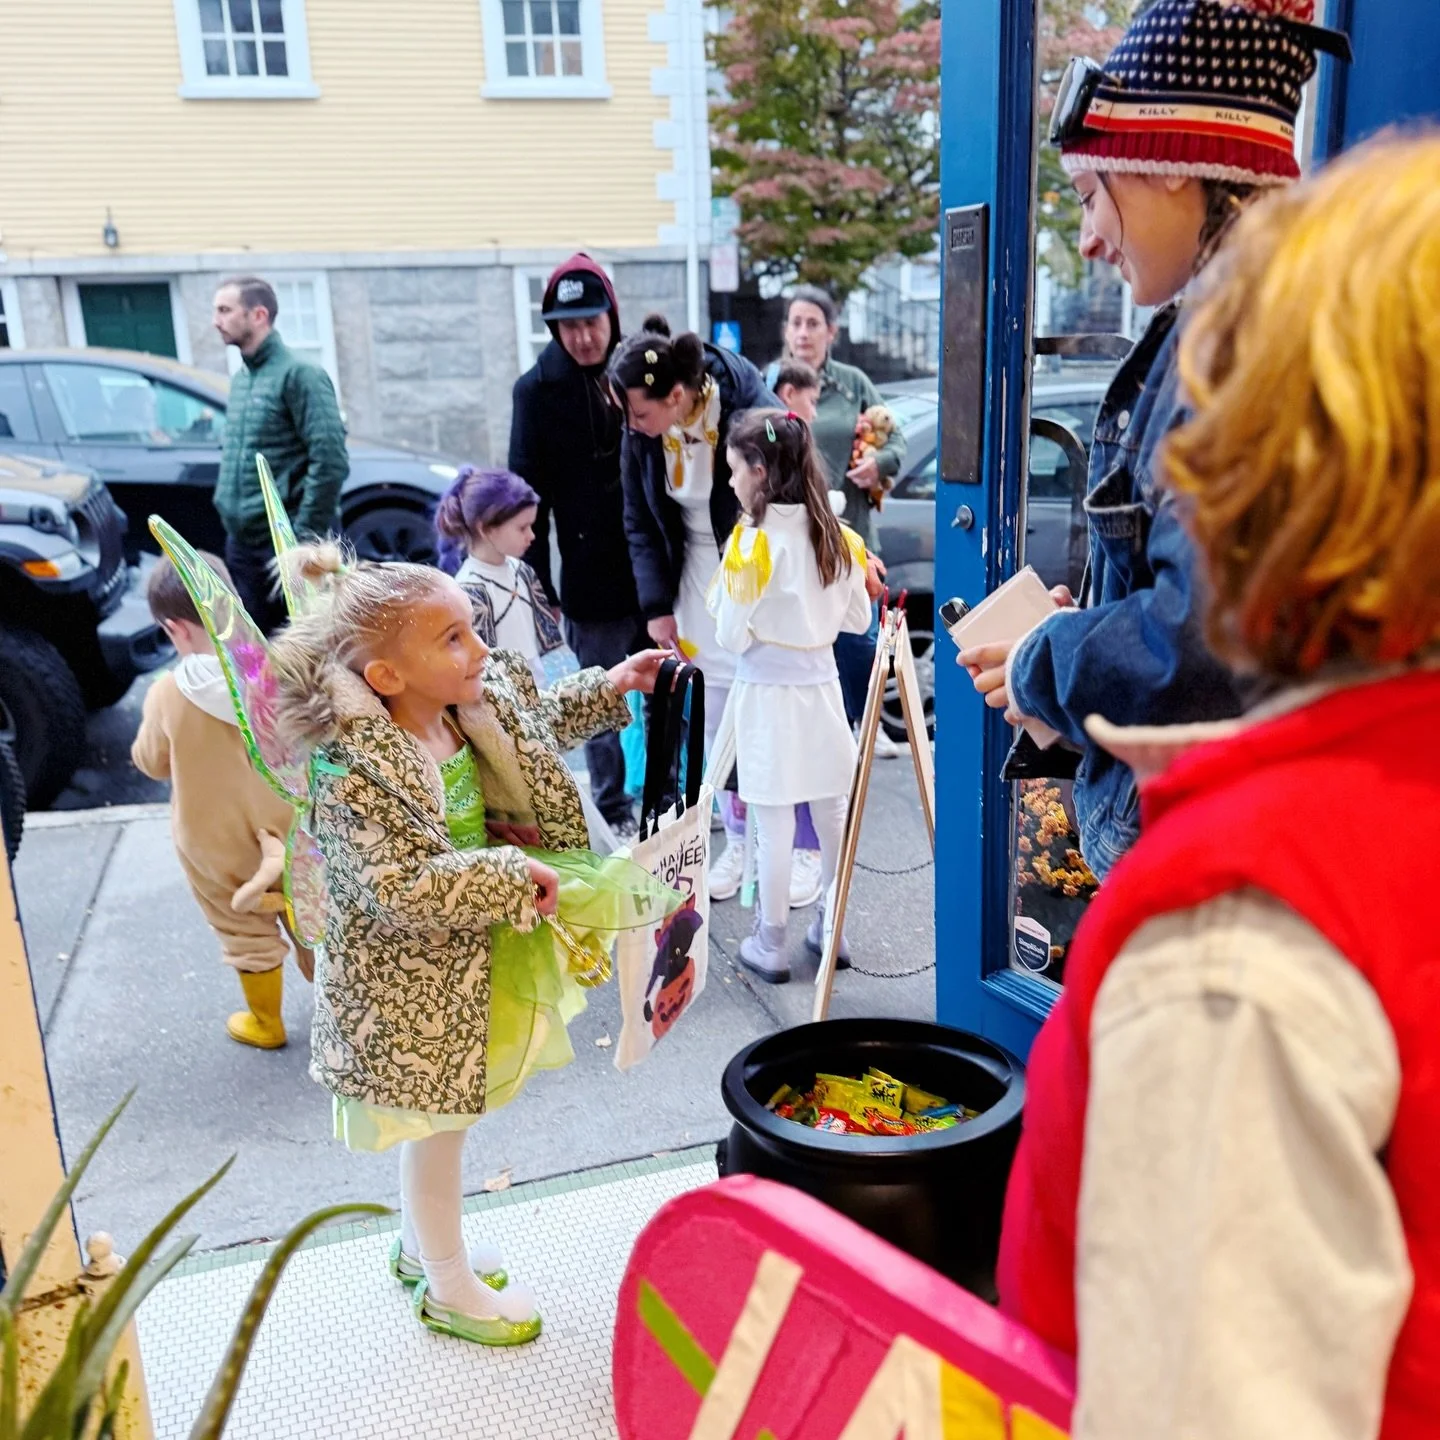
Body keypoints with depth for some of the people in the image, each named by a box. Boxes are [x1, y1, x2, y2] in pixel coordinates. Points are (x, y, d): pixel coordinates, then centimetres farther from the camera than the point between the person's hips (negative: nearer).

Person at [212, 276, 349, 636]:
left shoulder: (298, 375, -10)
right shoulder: (240, 379, 15)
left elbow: (330, 461, -18)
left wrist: (305, 538, -19)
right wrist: (226, 504, 15)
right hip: (241, 541, 8)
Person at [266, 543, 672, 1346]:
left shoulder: (478, 701, -6)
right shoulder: (356, 774, -31)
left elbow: (540, 721, 15)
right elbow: (404, 888, -35)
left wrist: (611, 688, 7)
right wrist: (514, 876, -30)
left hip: (467, 965, 8)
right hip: (412, 987, -8)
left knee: (444, 1122, 26)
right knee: (438, 1130, 12)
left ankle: (421, 1247, 50)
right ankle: (449, 1289, 36)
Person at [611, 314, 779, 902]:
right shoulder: (640, 435, -7)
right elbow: (641, 526, 5)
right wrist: (657, 605, -1)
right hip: (696, 579, 5)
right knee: (714, 716, 8)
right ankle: (738, 843, 24)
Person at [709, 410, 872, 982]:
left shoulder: (753, 539, -16)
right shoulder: (838, 536, 2)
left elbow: (733, 637, -14)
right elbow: (859, 620, 10)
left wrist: (721, 589, 3)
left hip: (769, 694, -6)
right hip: (822, 686, 6)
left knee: (775, 824, 3)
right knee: (832, 815, 15)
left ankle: (770, 946, 14)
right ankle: (831, 929, 28)